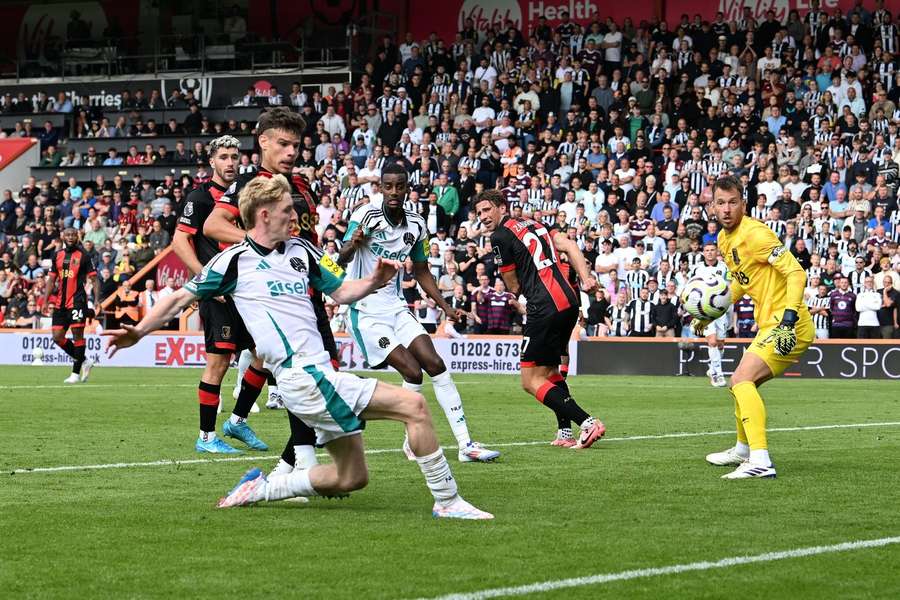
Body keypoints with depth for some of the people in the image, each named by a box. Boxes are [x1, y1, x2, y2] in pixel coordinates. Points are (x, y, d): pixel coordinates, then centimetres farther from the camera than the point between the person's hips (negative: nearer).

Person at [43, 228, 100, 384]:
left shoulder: (83, 256, -2)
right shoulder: (57, 256, 12)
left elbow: (94, 279, -2)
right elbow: (52, 279, 16)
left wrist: (96, 299, -13)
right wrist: (46, 300, 8)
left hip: (77, 301, -6)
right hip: (60, 302, 6)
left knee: (77, 335, -7)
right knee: (57, 337, 4)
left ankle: (76, 373, -2)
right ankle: (83, 361, 20)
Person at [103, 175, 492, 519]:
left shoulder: (301, 250, 15)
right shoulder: (236, 260, -2)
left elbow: (340, 291, 24)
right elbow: (181, 298, 4)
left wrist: (373, 281, 4)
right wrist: (139, 332, -7)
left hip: (322, 373, 8)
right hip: (303, 375, -8)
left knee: (351, 476, 12)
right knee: (413, 405, -16)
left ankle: (261, 488, 21)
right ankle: (447, 502, -10)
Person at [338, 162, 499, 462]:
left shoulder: (416, 225, 5)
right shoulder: (367, 215, -13)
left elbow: (422, 273, 18)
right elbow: (341, 259, -26)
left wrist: (446, 307, 11)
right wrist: (353, 244, -49)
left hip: (396, 308, 6)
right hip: (367, 311, -6)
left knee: (435, 364, -6)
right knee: (412, 371, -16)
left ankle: (466, 444, -4)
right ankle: (413, 442, 2)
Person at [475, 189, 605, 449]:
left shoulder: (501, 236, -3)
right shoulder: (533, 224, 21)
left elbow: (514, 286, 2)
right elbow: (568, 245, 11)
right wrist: (585, 278, 1)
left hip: (546, 308, -9)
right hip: (569, 302, 9)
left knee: (531, 381, -5)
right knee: (550, 371, 22)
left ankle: (587, 422, -15)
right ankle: (565, 433, 17)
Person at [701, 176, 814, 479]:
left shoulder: (754, 234, -18)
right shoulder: (724, 239, 11)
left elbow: (796, 273, -23)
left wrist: (789, 318, -33)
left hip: (788, 326, -10)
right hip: (768, 325, 10)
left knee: (741, 380, -23)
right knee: (742, 384, 24)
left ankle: (760, 461, -31)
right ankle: (743, 449, 46)